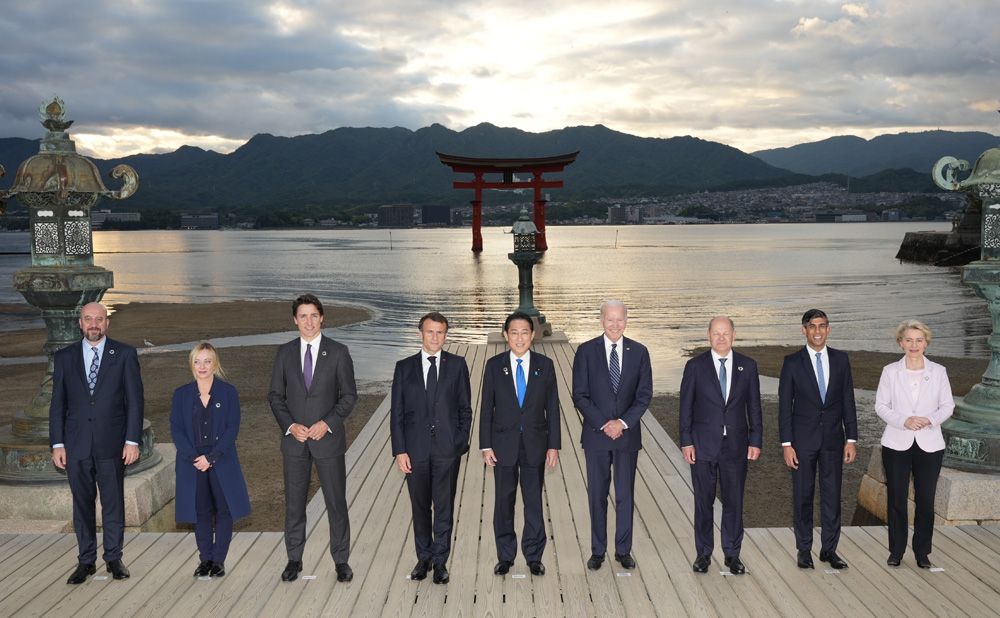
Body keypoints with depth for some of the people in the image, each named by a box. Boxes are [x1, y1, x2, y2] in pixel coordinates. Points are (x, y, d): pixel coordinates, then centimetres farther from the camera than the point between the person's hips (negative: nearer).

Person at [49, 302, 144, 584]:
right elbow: (58, 404, 7)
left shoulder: (125, 354, 0)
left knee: (113, 502, 7)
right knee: (82, 504, 9)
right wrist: (57, 444, 1)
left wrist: (132, 440, -8)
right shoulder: (64, 357, 6)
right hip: (76, 444, 2)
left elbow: (135, 400, -2)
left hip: (111, 444, -2)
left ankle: (114, 558, 20)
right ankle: (86, 560, 20)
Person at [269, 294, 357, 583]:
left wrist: (327, 423, -14)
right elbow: (275, 395, 6)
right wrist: (290, 425, -9)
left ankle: (341, 560, 18)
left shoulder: (338, 352, -2)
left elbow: (349, 395, -2)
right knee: (294, 502, 10)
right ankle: (294, 559, 24)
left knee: (336, 502, 4)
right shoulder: (285, 352, 4)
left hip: (328, 438, -2)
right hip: (294, 439, 2)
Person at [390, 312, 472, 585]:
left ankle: (440, 561, 14)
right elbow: (396, 412, 4)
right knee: (420, 507, 11)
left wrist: (461, 442, -4)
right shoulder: (404, 367, 5)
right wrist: (399, 450, -3)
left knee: (444, 507, 3)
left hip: (447, 449, -1)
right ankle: (424, 558, 25)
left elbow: (465, 408, 5)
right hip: (415, 449, 1)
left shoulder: (457, 365, 4)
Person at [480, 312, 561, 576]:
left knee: (534, 501, 7)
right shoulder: (494, 365, -1)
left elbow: (552, 407, 2)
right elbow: (486, 408, 1)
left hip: (535, 444, 0)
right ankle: (505, 556, 23)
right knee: (504, 501, 9)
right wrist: (486, 445, -3)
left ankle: (534, 556, 21)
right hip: (504, 444, 0)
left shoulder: (545, 365, 0)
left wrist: (554, 445, -2)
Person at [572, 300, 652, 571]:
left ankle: (623, 550, 20)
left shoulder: (639, 352, 2)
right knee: (597, 495, 7)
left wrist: (623, 422, -12)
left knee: (625, 495, 8)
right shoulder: (586, 351, -3)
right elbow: (580, 396, -5)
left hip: (628, 434, 1)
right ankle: (598, 551, 18)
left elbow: (644, 394, 0)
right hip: (596, 435, -1)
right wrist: (604, 424, -14)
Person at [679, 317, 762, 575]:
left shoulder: (748, 366, 4)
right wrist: (686, 442, -6)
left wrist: (755, 441, 1)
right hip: (703, 445, -1)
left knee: (734, 502, 8)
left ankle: (732, 554, 20)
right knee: (703, 502, 7)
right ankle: (703, 553, 19)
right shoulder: (695, 366, -1)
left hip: (736, 445, 1)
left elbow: (754, 406, 6)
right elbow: (686, 407, -1)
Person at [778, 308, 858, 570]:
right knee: (803, 496, 6)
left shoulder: (841, 359, 4)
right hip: (803, 439, -2)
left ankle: (829, 549, 19)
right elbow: (785, 406, -4)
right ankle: (804, 550, 17)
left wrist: (851, 439, 1)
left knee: (832, 495, 6)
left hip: (833, 439, 2)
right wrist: (786, 444, -9)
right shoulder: (792, 362, -3)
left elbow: (848, 401, 6)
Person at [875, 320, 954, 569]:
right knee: (896, 499, 4)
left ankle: (922, 552, 19)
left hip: (929, 444, 0)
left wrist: (930, 420, -15)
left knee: (926, 501, 4)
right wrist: (904, 421, -16)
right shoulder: (890, 371, 1)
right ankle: (896, 550, 17)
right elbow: (881, 406, 1)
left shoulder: (938, 371, 3)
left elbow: (948, 405, 4)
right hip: (897, 443, 0)